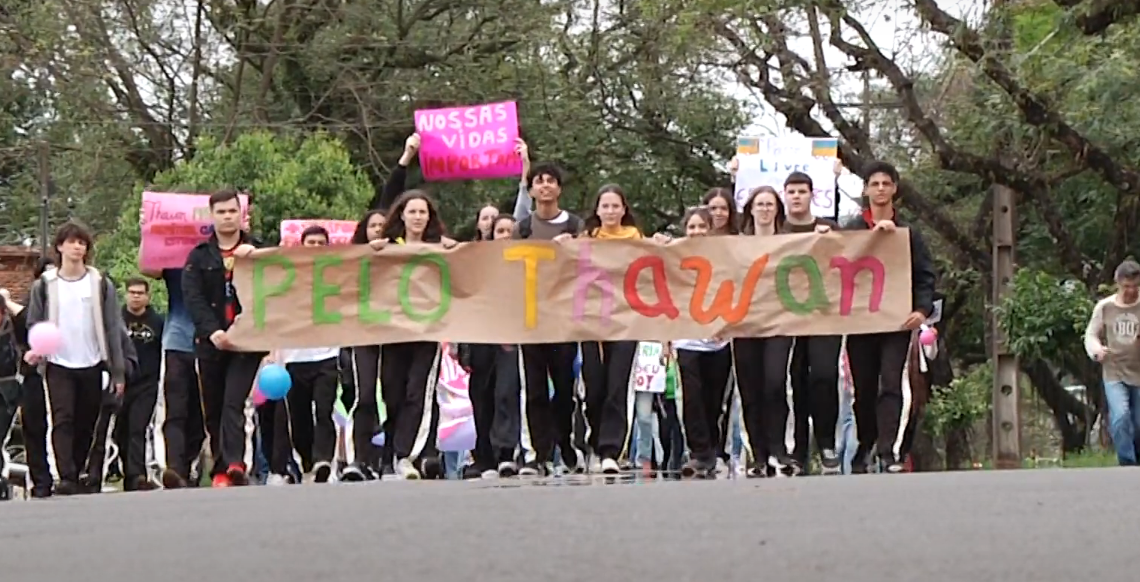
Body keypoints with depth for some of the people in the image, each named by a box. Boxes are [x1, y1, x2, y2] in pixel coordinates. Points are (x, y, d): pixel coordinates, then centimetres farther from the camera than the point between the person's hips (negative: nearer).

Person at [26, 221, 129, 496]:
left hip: (91, 366, 1)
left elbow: (114, 328, 4)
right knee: (63, 421, -14)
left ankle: (77, 476, 15)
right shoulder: (45, 285, 4)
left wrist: (118, 372, 1)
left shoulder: (101, 284, 3)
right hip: (58, 366, -1)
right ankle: (66, 478, -22)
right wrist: (35, 349, -12)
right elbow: (33, 324, 9)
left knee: (86, 425, 5)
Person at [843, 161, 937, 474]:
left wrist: (922, 309, -10)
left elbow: (925, 276, 5)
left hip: (897, 319, -1)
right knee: (864, 389, 7)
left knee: (891, 386, -12)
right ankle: (863, 451, 16)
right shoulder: (851, 232, 9)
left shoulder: (908, 234, 8)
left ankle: (888, 452, -19)